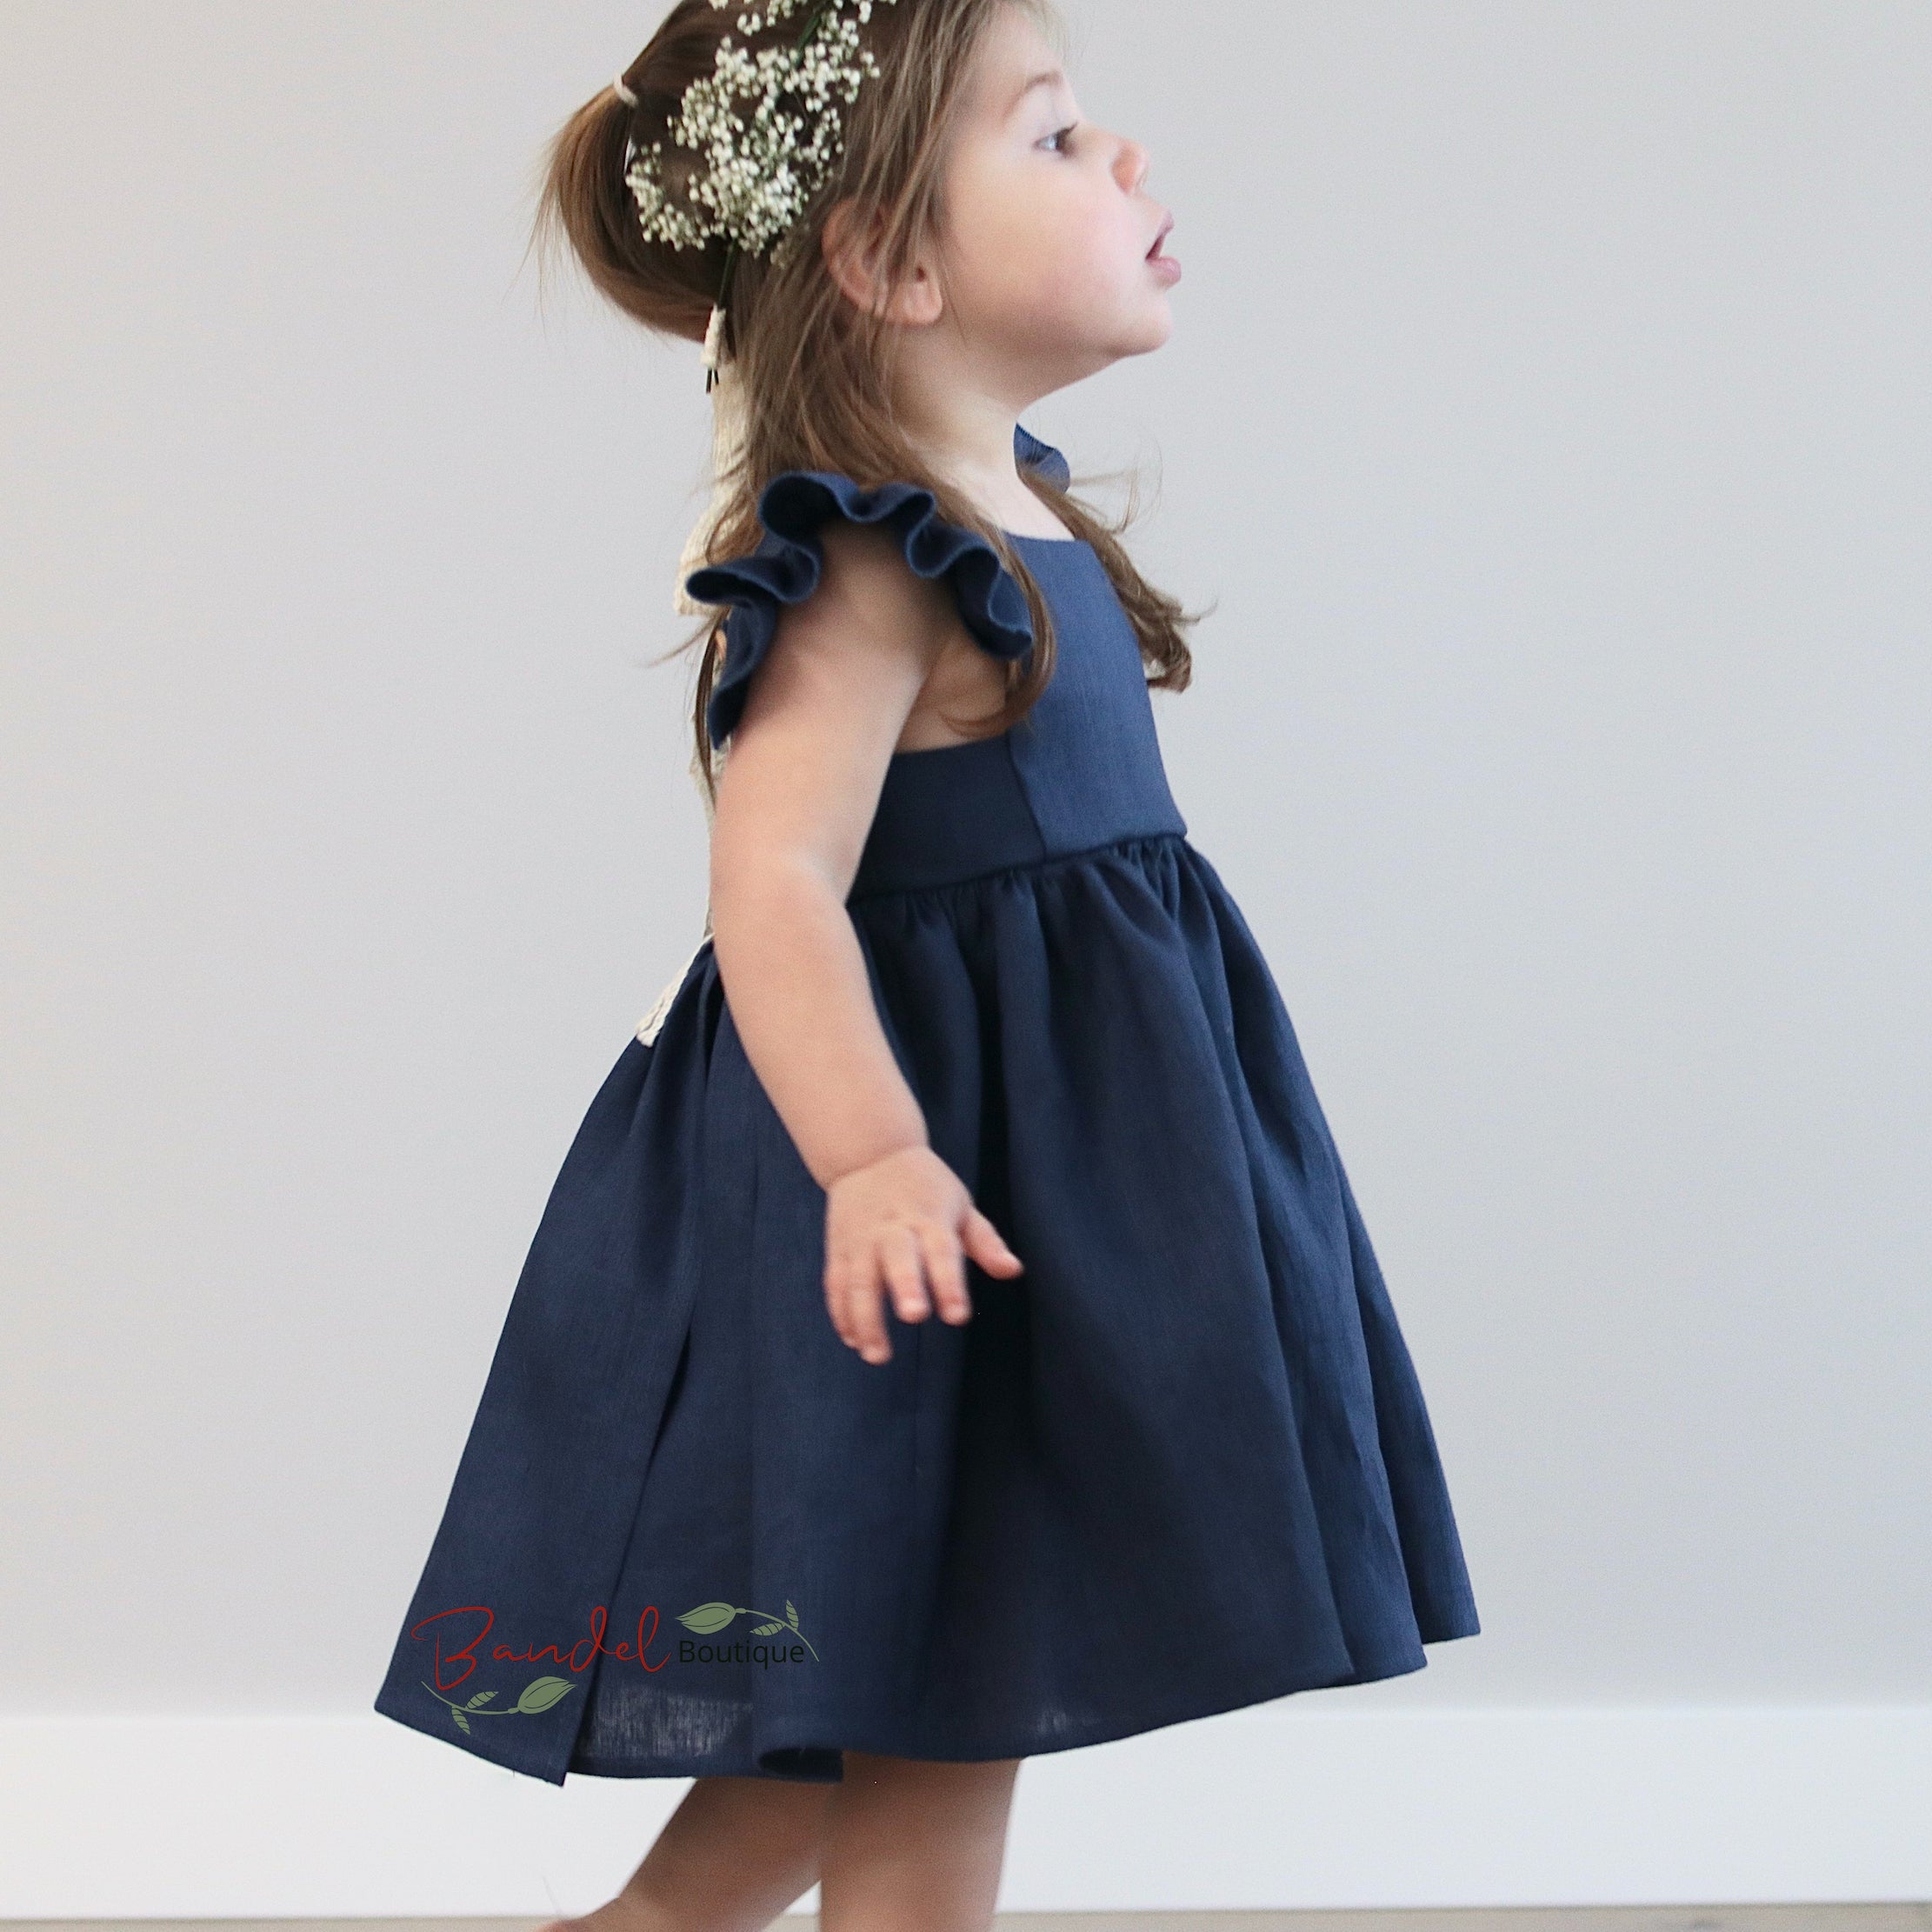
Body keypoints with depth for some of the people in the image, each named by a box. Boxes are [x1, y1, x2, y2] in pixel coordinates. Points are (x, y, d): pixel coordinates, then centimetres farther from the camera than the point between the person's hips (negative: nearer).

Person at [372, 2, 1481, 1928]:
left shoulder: (1003, 514, 10)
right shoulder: (865, 567, -21)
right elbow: (774, 875, -31)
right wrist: (873, 1155, -43)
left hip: (1061, 1137, 10)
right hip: (946, 1188, -10)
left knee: (927, 1691, 18)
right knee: (939, 1703, 0)